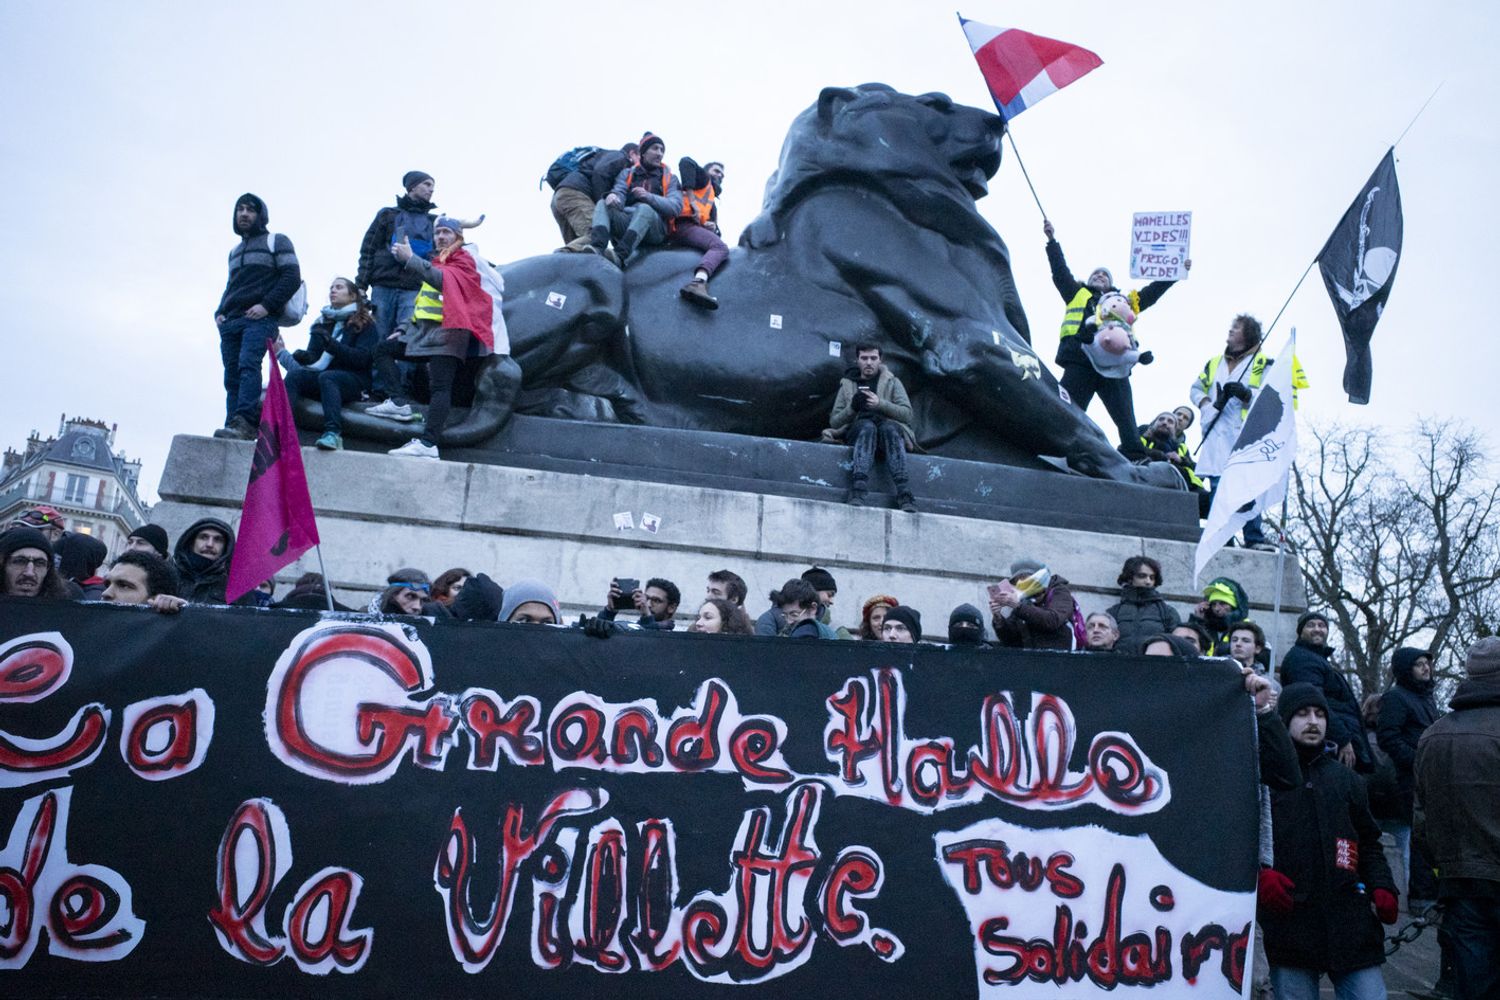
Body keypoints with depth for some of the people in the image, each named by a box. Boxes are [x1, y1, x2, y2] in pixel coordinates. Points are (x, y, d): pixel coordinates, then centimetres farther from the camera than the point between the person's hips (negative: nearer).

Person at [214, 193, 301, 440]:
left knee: (248, 364, -26)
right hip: (230, 321, 7)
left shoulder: (276, 241, 9)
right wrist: (220, 312, 14)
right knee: (231, 377, -2)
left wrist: (266, 305, -14)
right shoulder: (235, 251, 31)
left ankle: (244, 423, -38)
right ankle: (234, 428, -6)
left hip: (260, 319, -7)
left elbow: (292, 276, -4)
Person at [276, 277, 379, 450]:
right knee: (295, 374, -24)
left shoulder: (364, 323, 7)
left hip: (354, 381, -4)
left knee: (326, 377, -35)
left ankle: (333, 433, -50)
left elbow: (363, 358, -8)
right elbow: (313, 358, 15)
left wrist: (331, 344, -18)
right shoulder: (323, 323, 22)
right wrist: (305, 357, -9)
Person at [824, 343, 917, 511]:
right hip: (857, 432, 0)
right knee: (867, 426, -36)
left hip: (890, 429, 0)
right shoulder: (847, 384, 18)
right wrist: (852, 408, -9)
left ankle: (904, 495, -46)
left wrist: (880, 404, -15)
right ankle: (857, 494, -52)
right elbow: (834, 422, 10)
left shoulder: (892, 382, 16)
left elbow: (907, 414, 1)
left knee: (888, 427, -36)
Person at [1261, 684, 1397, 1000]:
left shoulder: (1346, 779, 17)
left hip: (1350, 922, 4)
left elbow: (1369, 841, 22)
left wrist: (1381, 887, 7)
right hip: (1289, 922, -4)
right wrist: (1259, 875, -15)